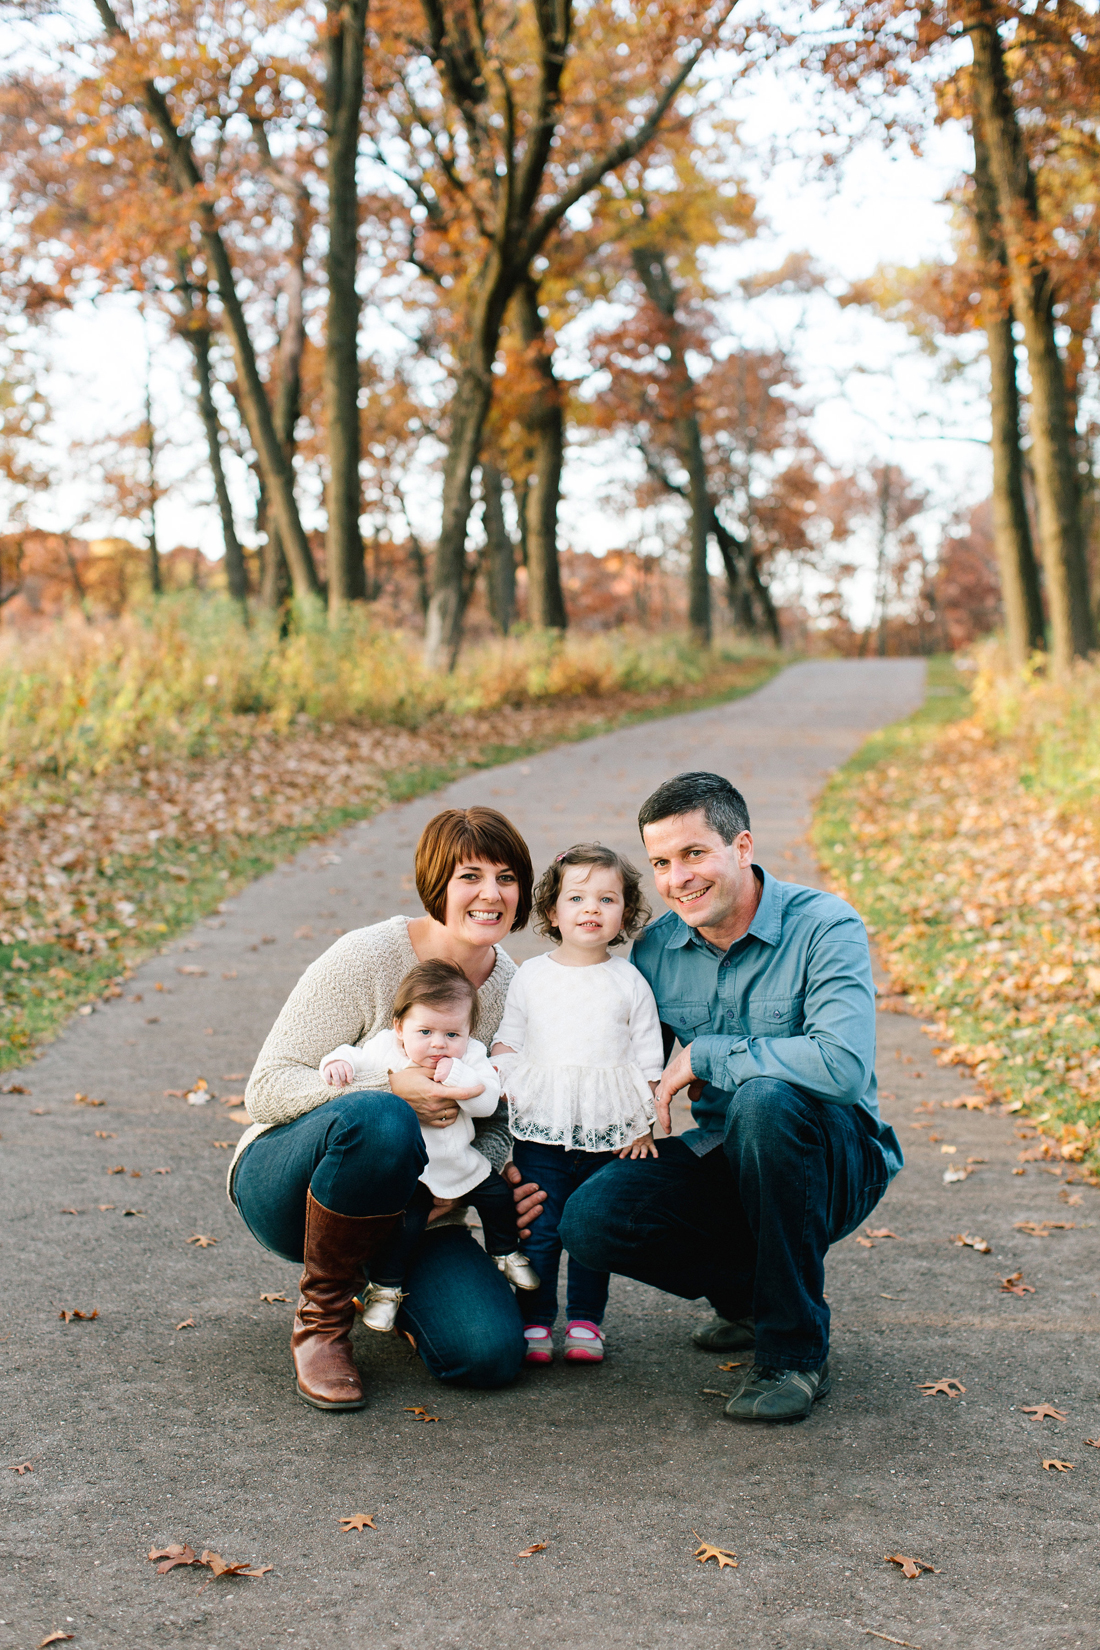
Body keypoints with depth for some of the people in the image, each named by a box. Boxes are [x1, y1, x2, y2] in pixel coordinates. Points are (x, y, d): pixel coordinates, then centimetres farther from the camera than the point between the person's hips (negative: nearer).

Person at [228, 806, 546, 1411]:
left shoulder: (512, 988, 0)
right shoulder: (367, 958, -17)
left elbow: (496, 1119, 12)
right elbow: (267, 1088, -17)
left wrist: (496, 1174, -11)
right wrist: (387, 1087, -31)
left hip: (409, 1211, 5)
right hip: (288, 1182, -4)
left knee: (492, 1354, -21)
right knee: (380, 1119, -40)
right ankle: (320, 1316, -16)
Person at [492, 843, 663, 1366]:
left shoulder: (629, 981, 1)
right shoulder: (531, 976, 3)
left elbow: (648, 1058, 4)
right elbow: (506, 1042, 10)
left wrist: (643, 1125, 2)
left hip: (608, 1132, 0)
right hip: (539, 1127, 0)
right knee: (537, 1230, 1)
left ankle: (584, 1321, 20)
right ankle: (535, 1321, 14)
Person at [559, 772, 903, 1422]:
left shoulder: (824, 927, -18)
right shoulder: (656, 948, 0)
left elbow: (843, 1063, -35)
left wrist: (703, 1056, -25)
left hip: (837, 1163, -5)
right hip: (718, 1162, 5)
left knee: (764, 1098, -37)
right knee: (590, 1218, -20)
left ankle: (796, 1350, -20)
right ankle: (751, 1293, 7)